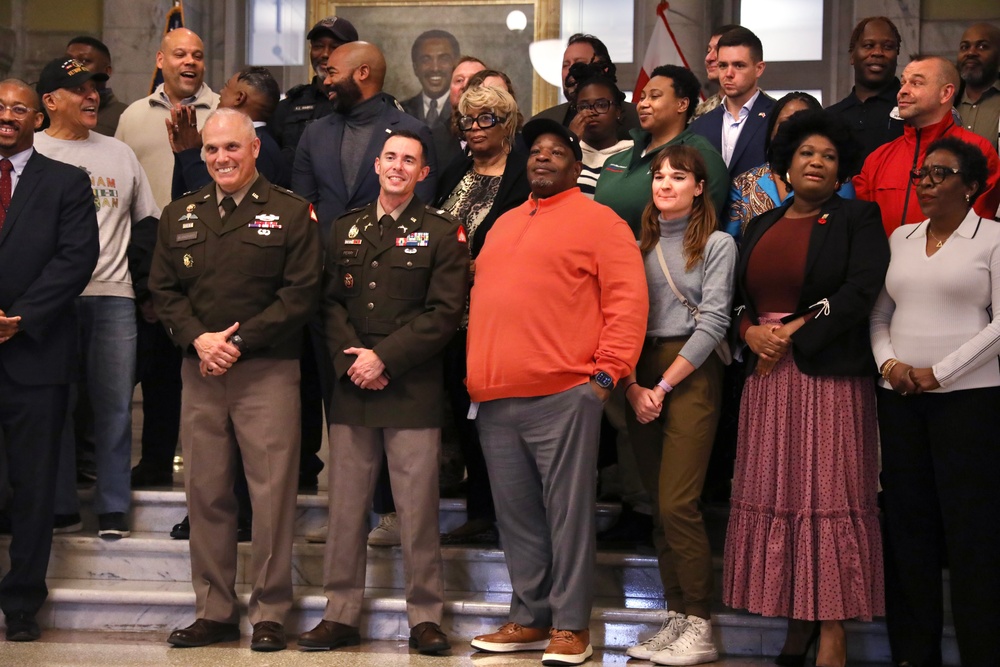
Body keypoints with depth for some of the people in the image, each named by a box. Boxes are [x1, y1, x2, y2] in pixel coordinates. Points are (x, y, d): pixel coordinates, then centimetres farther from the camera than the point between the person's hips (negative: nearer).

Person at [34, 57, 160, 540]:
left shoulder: (119, 153, 15)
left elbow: (148, 222, 19)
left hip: (113, 295, 3)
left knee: (114, 404, 1)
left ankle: (113, 507, 7)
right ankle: (59, 504, 10)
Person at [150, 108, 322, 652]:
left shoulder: (290, 213, 2)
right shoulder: (179, 216, 15)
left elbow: (302, 293, -5)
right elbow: (163, 290, 12)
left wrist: (240, 341, -12)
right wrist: (198, 338, -6)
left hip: (268, 370, -4)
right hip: (200, 371, 4)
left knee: (272, 494, -4)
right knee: (205, 493, 6)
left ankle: (270, 613, 4)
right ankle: (214, 611, 15)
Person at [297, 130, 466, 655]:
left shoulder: (442, 233, 3)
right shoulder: (346, 230, 15)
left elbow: (444, 313, -5)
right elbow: (331, 303, 11)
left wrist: (384, 357, -11)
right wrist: (350, 358, -6)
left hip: (413, 390, -3)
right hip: (352, 390, 4)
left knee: (417, 509, -2)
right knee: (345, 506, 5)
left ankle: (425, 617, 7)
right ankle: (341, 615, 13)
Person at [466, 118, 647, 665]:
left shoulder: (597, 221, 1)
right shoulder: (504, 225, 22)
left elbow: (627, 301, -6)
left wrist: (608, 370, -13)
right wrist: (475, 374, 17)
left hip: (561, 394, -7)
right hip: (494, 399, 7)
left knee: (567, 512, -3)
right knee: (517, 517, 10)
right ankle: (528, 620, 19)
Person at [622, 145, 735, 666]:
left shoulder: (717, 245, 1)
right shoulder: (640, 246, 13)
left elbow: (713, 321, -7)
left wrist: (664, 385, -11)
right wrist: (633, 386, -7)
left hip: (691, 374, -5)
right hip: (639, 378, 5)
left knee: (676, 504, -13)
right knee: (660, 506, 6)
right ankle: (675, 617, 12)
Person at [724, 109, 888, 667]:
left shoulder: (857, 218, 2)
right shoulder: (762, 226, 18)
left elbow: (861, 290, -10)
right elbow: (739, 293, 16)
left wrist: (795, 334, -12)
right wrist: (752, 330, -6)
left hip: (830, 375, -5)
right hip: (767, 376, 5)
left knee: (829, 497, -6)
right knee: (776, 495, 3)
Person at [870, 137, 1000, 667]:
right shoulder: (900, 238, 14)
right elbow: (879, 315, 15)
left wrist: (939, 373, -11)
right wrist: (889, 362, -4)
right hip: (899, 398, 5)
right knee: (908, 523, 5)